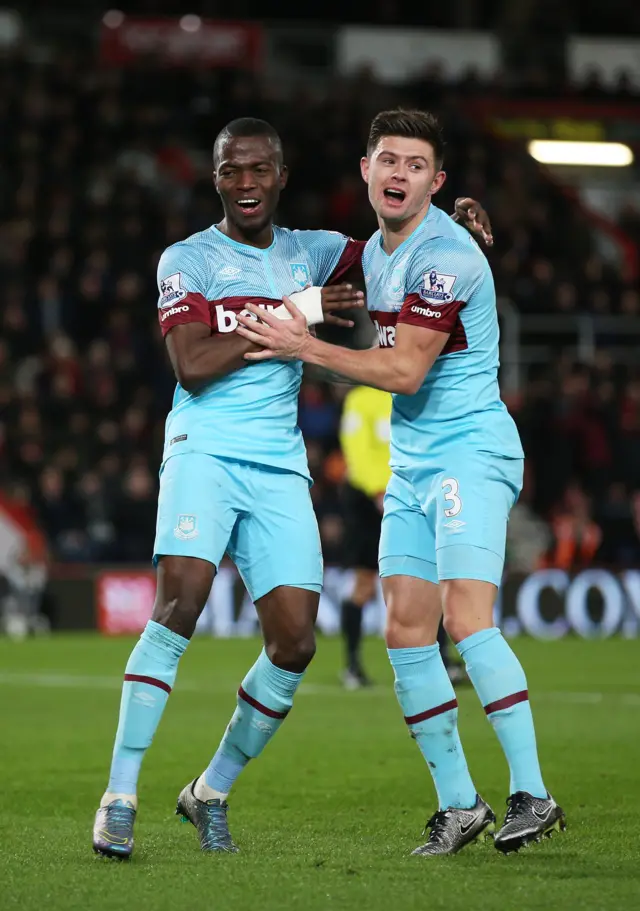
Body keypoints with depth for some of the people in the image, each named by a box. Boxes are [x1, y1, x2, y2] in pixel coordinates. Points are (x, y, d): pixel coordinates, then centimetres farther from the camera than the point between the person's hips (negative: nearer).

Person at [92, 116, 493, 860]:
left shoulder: (310, 252, 16)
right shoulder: (187, 260, 3)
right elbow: (192, 366, -9)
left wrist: (452, 220, 2)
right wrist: (291, 317, -11)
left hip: (281, 469, 4)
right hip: (205, 452, -4)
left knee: (294, 642, -5)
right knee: (179, 602, -24)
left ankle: (211, 792, 14)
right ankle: (120, 794, -19)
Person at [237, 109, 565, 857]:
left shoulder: (445, 254, -16)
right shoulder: (376, 250, 13)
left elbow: (406, 372, -19)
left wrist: (304, 348, -14)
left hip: (471, 451, -9)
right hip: (411, 463, 9)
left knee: (467, 622, -19)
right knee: (405, 632, 2)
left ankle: (532, 796, -16)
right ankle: (459, 804, 8)